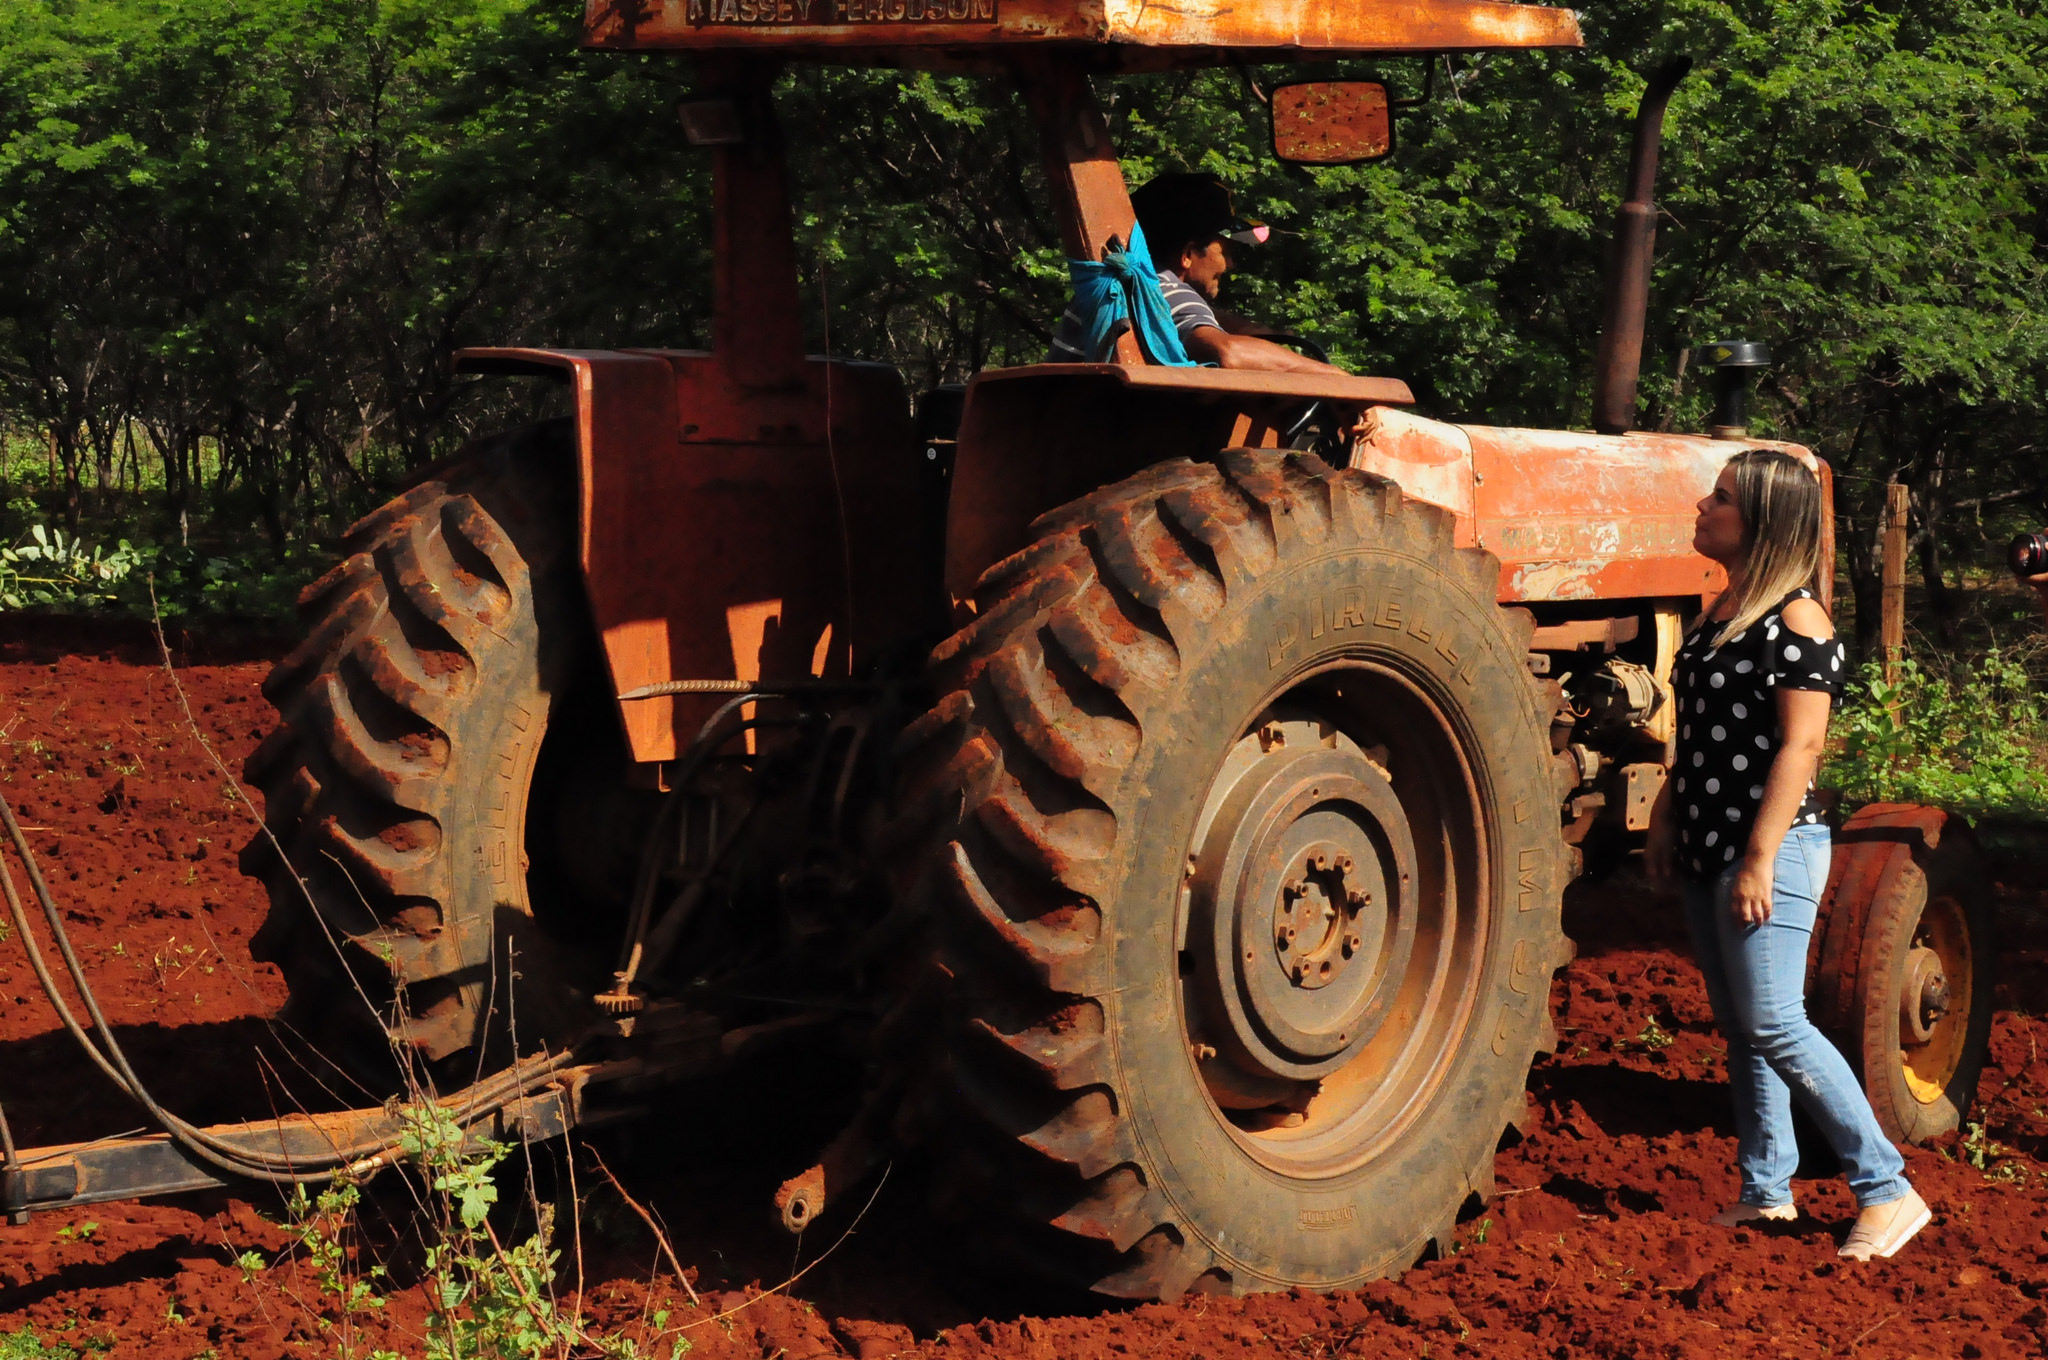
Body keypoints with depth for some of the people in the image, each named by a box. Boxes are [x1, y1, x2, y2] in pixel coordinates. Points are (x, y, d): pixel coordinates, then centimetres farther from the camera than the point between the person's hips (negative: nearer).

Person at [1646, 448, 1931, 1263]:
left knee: (1772, 1024, -11)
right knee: (1738, 1027, 12)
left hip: (1771, 848, -9)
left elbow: (1800, 745, -18)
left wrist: (1760, 858, -21)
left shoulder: (1796, 622, -14)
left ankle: (1887, 1191, -3)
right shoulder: (1720, 613, 12)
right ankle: (1766, 1189, 20)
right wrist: (1666, 821, 17)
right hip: (1708, 851, 9)